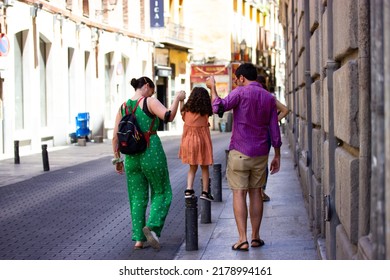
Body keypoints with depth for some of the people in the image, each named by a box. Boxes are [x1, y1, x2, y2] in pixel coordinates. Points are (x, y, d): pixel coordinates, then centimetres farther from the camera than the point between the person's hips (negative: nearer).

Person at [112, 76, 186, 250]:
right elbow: (169, 116, -23)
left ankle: (138, 239, 9)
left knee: (137, 198, 12)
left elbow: (115, 136, 7)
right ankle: (152, 226, -12)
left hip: (131, 157, 5)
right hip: (152, 154, -5)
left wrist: (117, 159, 14)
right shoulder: (150, 102, -7)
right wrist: (177, 98, -8)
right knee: (161, 193, 10)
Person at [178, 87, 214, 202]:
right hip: (202, 139, -2)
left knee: (192, 167, 14)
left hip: (189, 139, 2)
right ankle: (205, 191, 11)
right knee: (204, 167, 12)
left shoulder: (187, 109, -5)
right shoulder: (206, 110, -8)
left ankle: (189, 189, -1)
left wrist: (181, 100, 19)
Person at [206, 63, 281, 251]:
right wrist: (277, 155, 13)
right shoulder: (269, 98, 8)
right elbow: (274, 129, 8)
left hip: (240, 151, -5)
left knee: (239, 193, -2)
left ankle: (243, 239, -7)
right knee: (255, 193, 13)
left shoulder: (240, 93, -9)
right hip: (261, 152, 5)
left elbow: (218, 107, -19)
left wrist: (212, 87, -4)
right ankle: (255, 237, 13)